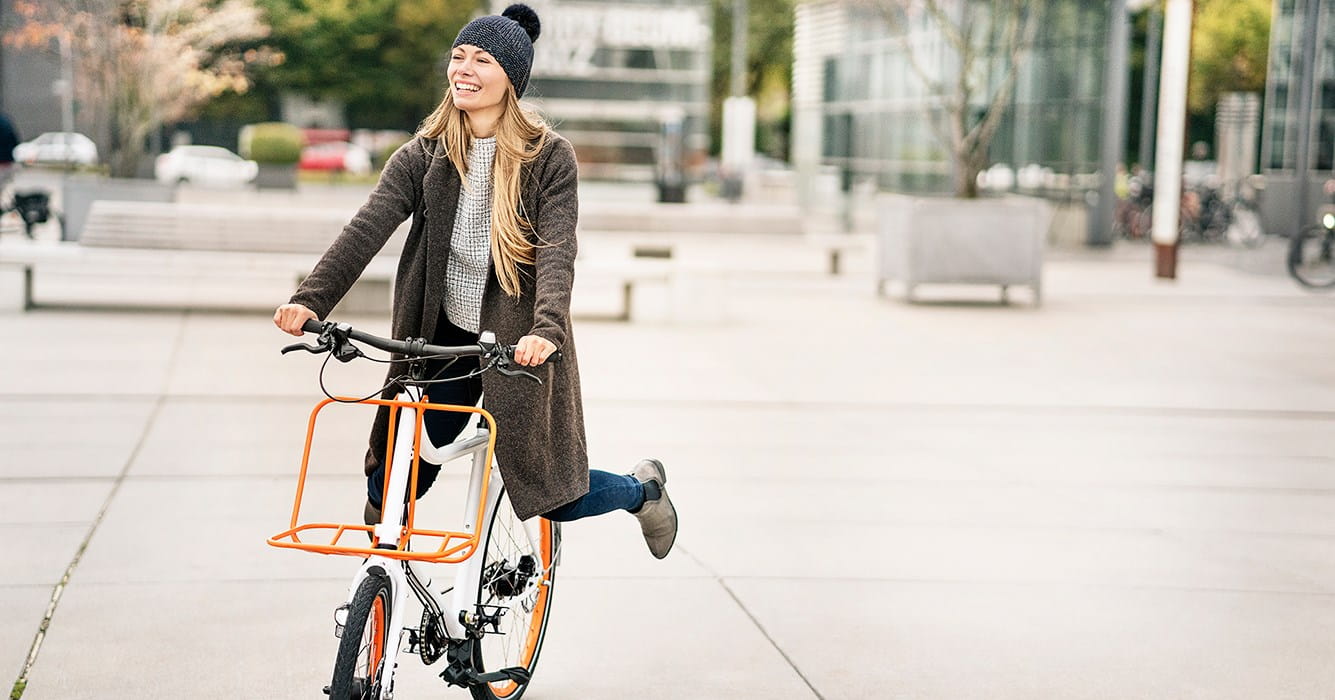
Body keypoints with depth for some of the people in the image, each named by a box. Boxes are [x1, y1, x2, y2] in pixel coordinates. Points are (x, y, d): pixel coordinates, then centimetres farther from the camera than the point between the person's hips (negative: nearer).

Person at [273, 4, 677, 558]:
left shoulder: (549, 156, -8)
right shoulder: (423, 156, 0)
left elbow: (558, 251, -20)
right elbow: (366, 229, -14)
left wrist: (547, 329, -39)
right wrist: (310, 300, -29)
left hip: (516, 343, -3)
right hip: (442, 339, 3)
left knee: (557, 498, 4)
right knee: (387, 494, -1)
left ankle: (644, 487, 37)